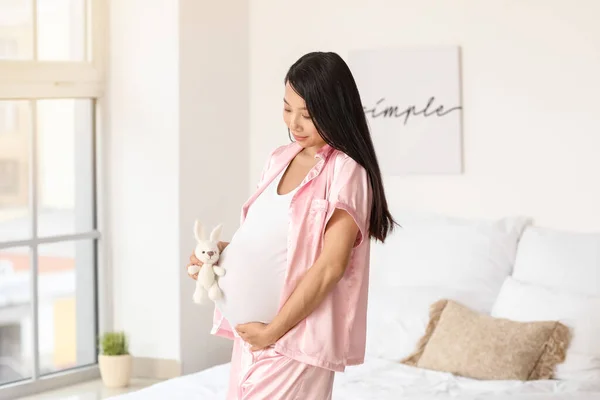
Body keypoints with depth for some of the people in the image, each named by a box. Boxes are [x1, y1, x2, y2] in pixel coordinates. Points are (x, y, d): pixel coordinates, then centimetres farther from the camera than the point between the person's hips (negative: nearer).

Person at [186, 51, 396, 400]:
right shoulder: (280, 160, 10)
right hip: (251, 331, 7)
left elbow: (331, 266, -18)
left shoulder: (346, 172, -13)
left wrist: (273, 330, -16)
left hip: (294, 336, -7)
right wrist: (224, 250, 1)